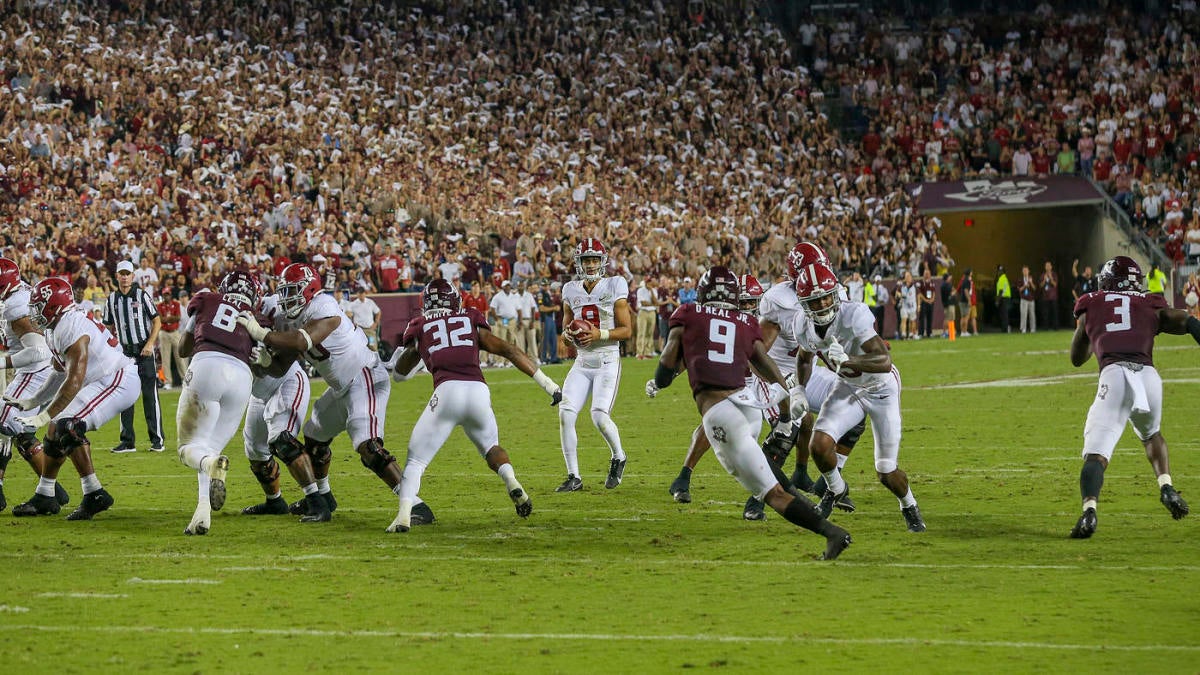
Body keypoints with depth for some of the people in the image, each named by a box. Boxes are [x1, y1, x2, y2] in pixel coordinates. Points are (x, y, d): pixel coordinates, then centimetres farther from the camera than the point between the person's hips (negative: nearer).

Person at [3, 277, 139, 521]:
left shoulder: (72, 327, -21)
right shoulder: (57, 329, 11)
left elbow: (74, 381, -26)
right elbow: (63, 374, 21)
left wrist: (44, 417, -26)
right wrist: (30, 403, 22)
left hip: (118, 381, -11)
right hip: (101, 383, 11)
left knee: (66, 426, -23)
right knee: (55, 429, 12)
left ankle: (94, 494, -22)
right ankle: (44, 497, 21)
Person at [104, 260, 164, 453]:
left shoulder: (142, 296, -1)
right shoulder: (112, 300, 10)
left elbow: (157, 321, -1)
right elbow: (110, 329, 17)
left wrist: (150, 343, -13)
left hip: (144, 351, -4)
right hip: (124, 351, 4)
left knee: (150, 395, -5)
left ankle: (157, 439, -2)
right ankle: (127, 441, 8)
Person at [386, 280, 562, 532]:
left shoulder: (419, 328, 21)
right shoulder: (472, 322, 24)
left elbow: (398, 374, 32)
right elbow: (509, 350, 15)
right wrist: (545, 382, 13)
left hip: (447, 391, -2)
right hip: (478, 390, 2)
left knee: (416, 460, 8)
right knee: (491, 447, 29)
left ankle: (404, 514, -14)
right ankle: (512, 482, -1)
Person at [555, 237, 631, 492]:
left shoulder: (614, 287, -4)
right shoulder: (571, 291, 8)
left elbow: (626, 330, -5)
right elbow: (566, 328, 17)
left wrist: (600, 334, -20)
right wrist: (567, 334, -7)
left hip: (607, 361, -4)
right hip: (582, 363, 4)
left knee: (600, 416, -20)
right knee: (565, 413, -12)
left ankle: (618, 458, 12)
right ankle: (573, 477, -2)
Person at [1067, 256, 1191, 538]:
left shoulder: (1091, 307, 24)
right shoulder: (1151, 307, 26)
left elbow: (1076, 358, 34)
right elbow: (1188, 323, 8)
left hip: (1113, 375, -2)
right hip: (1148, 375, 2)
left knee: (1096, 454, -7)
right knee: (1151, 434, 32)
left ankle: (1089, 510, -31)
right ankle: (1166, 487, 12)